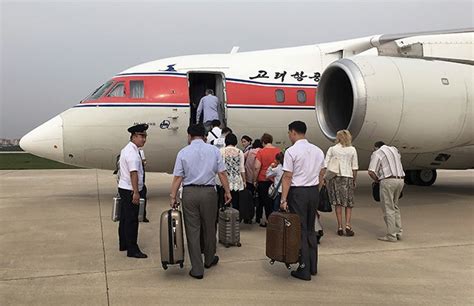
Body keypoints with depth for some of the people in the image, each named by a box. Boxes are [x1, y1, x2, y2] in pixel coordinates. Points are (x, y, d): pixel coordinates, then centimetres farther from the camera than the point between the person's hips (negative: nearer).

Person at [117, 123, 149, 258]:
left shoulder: (126, 150, 13)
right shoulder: (132, 153, -19)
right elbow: (133, 173, -25)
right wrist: (136, 193, -26)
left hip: (123, 188, 10)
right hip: (130, 190, -10)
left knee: (124, 218, 18)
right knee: (132, 220, -4)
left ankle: (123, 244, 30)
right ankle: (132, 250, 2)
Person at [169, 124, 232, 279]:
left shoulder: (183, 152, 0)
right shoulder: (214, 150, 3)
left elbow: (177, 177, -3)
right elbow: (222, 173, 0)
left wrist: (173, 197, 1)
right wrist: (227, 191, 7)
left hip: (189, 192, -1)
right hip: (209, 191, 1)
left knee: (193, 230, 5)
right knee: (209, 227, 17)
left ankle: (197, 269, 9)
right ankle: (209, 260, 36)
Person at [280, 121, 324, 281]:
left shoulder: (291, 151, -11)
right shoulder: (318, 151, 8)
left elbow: (287, 177, -14)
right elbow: (320, 175, 10)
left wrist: (283, 199, -12)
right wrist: (316, 192, 16)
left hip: (298, 192, -6)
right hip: (314, 191, 6)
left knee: (300, 231, 2)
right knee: (310, 230, 17)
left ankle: (304, 270, 7)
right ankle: (313, 267, 23)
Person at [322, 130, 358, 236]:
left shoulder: (332, 149, 1)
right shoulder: (352, 150, 4)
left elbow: (325, 165, -4)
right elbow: (355, 167, 4)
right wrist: (354, 180, 12)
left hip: (335, 177, 0)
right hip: (348, 177, 0)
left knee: (338, 203, 6)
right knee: (348, 203, 10)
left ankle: (340, 227, 6)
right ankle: (348, 224, -3)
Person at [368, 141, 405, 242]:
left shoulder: (377, 153, -1)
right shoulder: (394, 149, 19)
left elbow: (371, 172, -13)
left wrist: (377, 180, 6)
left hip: (388, 181, -7)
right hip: (400, 180, 7)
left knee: (388, 209, 0)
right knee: (395, 207, 19)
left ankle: (391, 235, 1)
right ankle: (398, 232, 17)